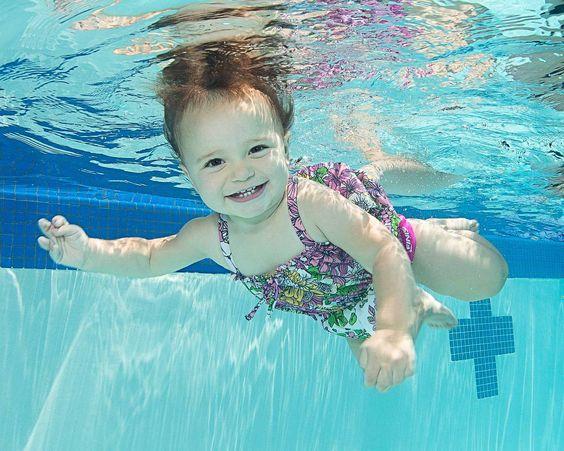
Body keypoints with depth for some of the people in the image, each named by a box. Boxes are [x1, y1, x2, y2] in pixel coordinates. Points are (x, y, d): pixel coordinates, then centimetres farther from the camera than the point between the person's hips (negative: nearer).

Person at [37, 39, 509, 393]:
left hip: (388, 240, -4)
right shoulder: (211, 236, -28)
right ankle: (418, 306, 52)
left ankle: (435, 230, 25)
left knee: (488, 278, -2)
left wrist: (393, 331, -61)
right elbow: (150, 257, -12)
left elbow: (387, 255, -46)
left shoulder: (312, 204, -44)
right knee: (374, 370, 25)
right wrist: (87, 251, -28)